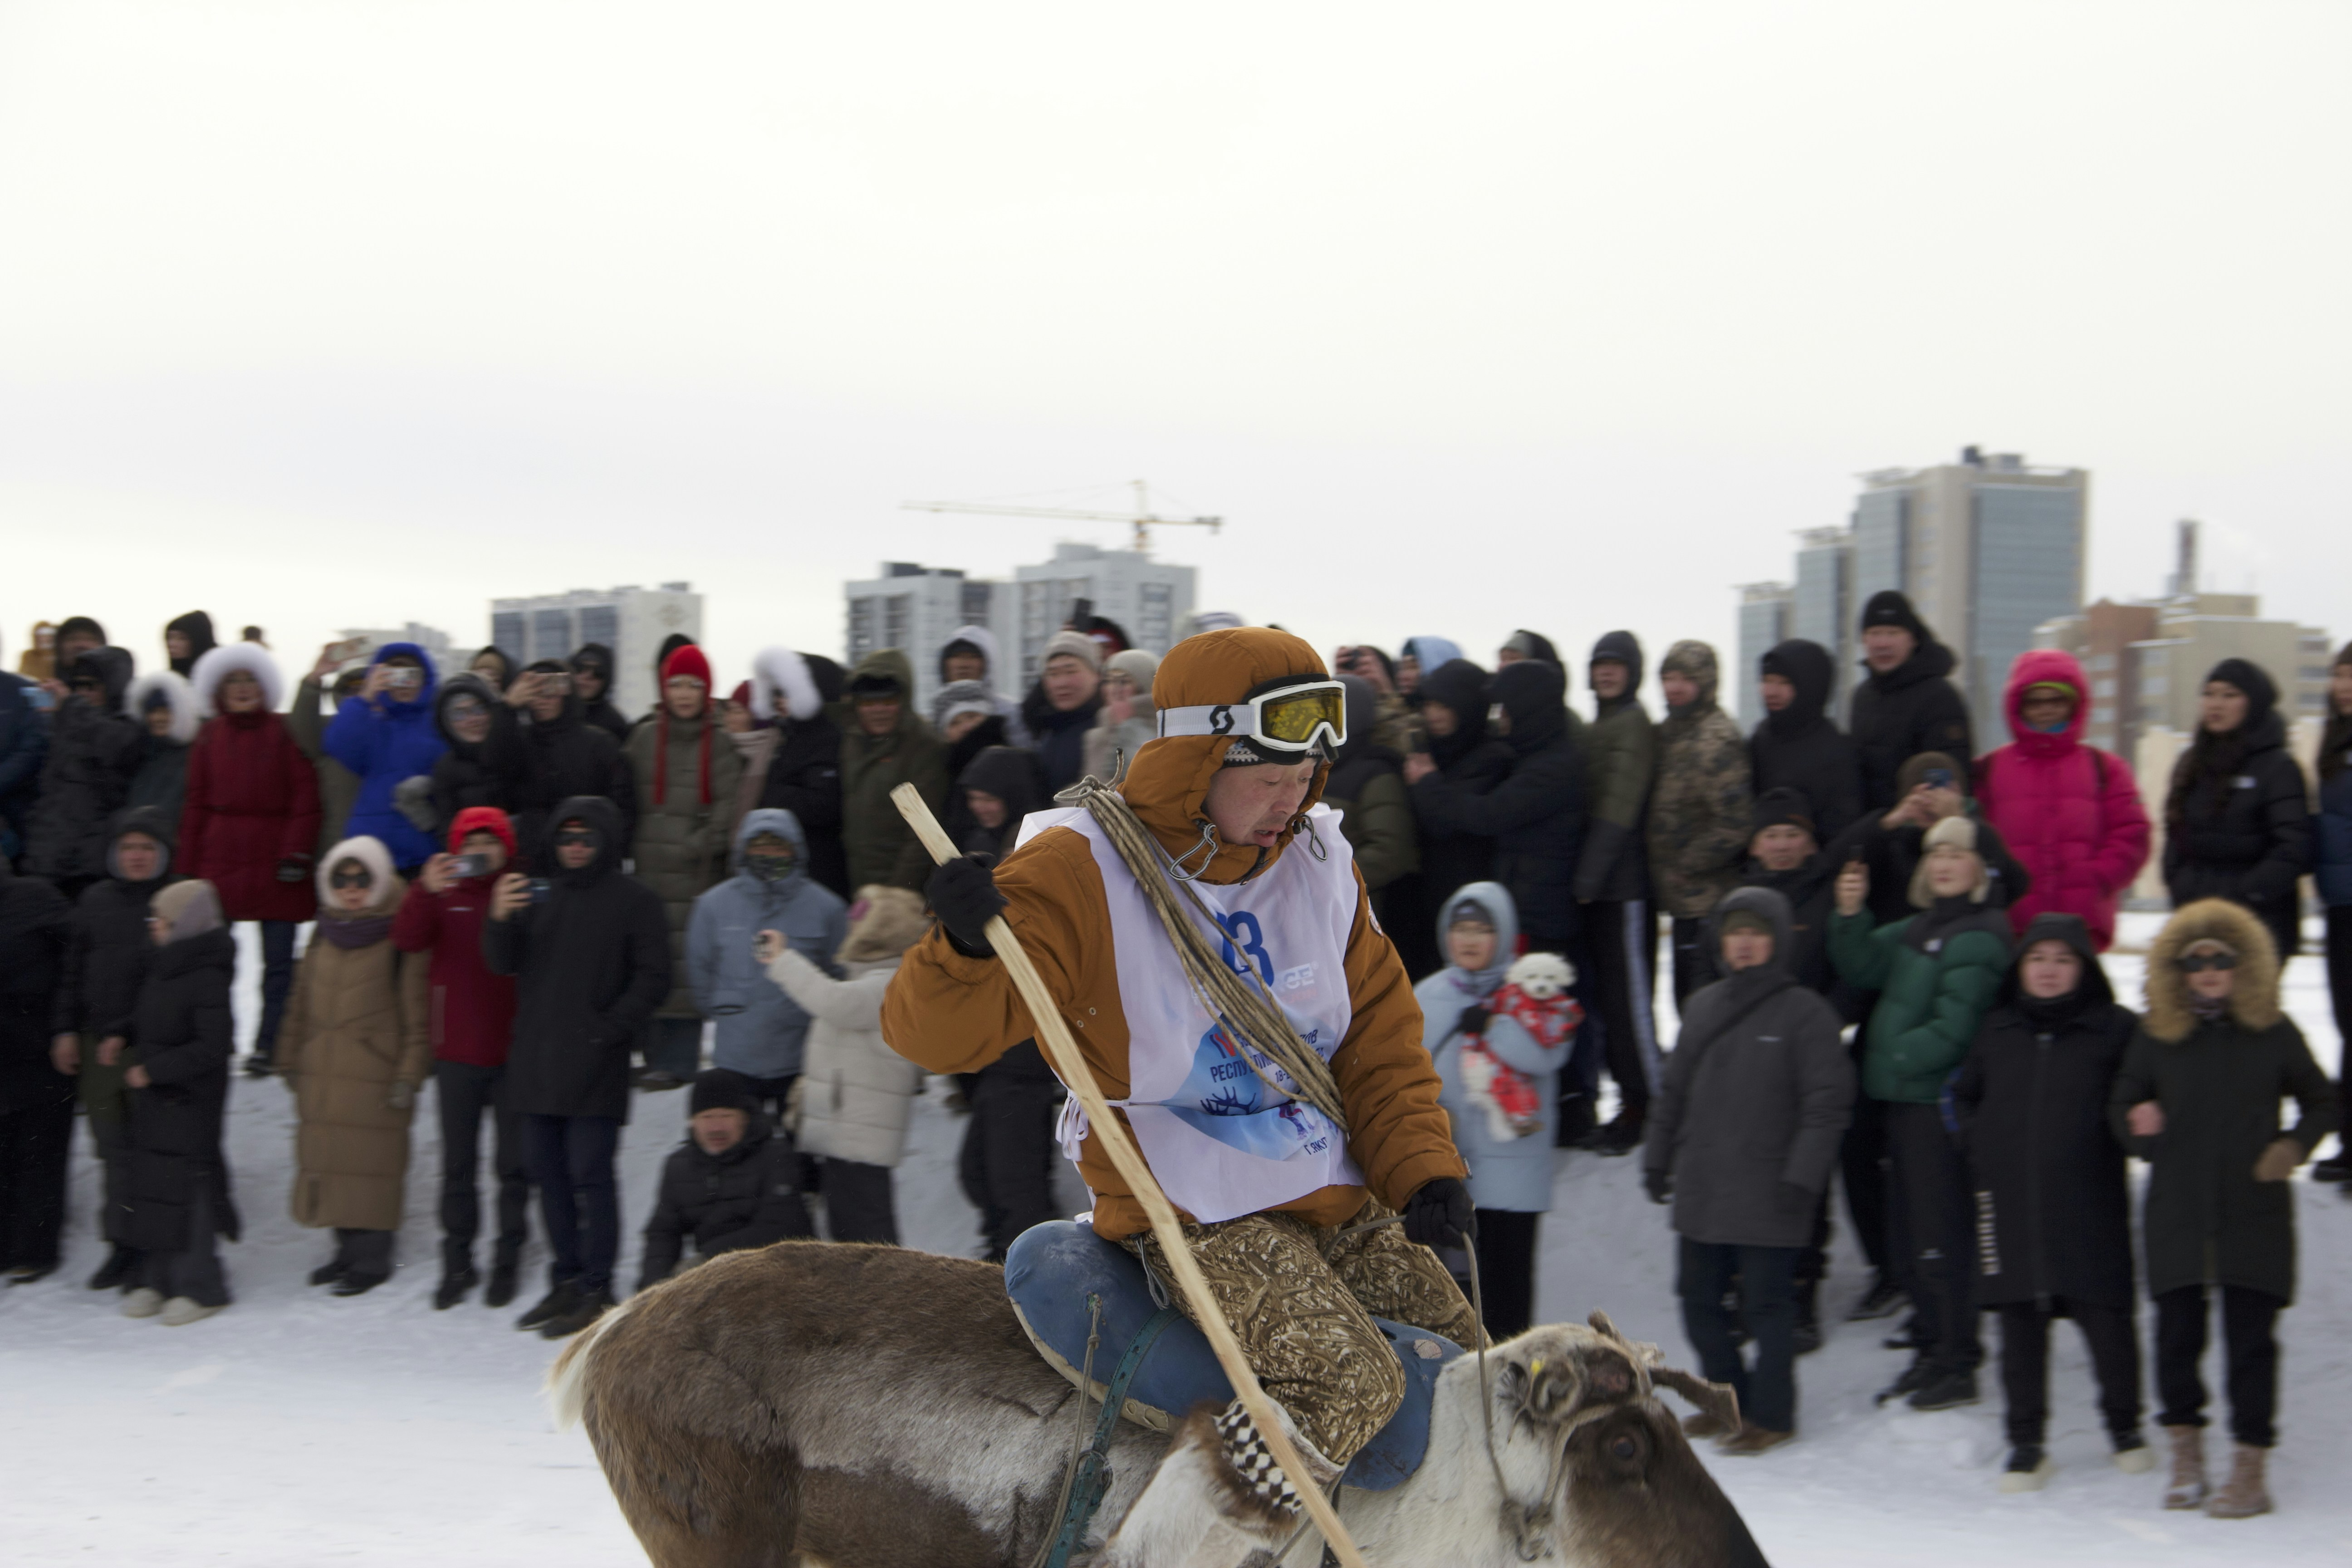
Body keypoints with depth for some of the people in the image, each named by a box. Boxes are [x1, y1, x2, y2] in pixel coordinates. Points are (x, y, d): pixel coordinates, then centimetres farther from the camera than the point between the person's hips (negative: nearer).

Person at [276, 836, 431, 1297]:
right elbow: (301, 1002, 21)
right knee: (330, 1157, 10)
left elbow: (417, 1011, -9)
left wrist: (409, 1073, -12)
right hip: (322, 1075, 7)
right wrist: (290, 1059, 19)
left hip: (374, 1076, -7)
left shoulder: (400, 938, -7)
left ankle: (373, 1258, 5)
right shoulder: (324, 935, 13)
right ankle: (349, 1248, 21)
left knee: (373, 1163, -4)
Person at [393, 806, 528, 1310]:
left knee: (513, 1164, 4)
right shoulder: (441, 894, 4)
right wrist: (426, 893, -29)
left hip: (514, 1051, -2)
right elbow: (407, 940, -15)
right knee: (458, 1164, 8)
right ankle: (457, 1262, 16)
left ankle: (508, 1261, 16)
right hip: (457, 1051, 2)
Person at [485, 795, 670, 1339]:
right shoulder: (540, 897, 15)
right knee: (549, 1173, 10)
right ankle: (567, 1280, 19)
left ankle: (596, 1290, -3)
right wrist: (500, 921, -10)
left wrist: (610, 1028, -13)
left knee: (590, 1176, -7)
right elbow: (504, 964, 9)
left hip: (595, 1069, -6)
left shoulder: (635, 901, -1)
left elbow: (653, 977, -5)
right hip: (536, 1065, 6)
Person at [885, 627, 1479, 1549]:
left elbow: (1380, 1035, 13)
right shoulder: (1080, 872, -13)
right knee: (1349, 1378, -26)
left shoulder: (1319, 865, 6)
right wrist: (968, 950, -40)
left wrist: (1423, 1170, -2)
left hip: (1336, 1199, 7)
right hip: (1195, 1215, -7)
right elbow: (939, 1035, -18)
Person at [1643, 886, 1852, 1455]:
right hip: (1702, 1193, 6)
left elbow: (1828, 1104, -9)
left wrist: (1801, 1177, -14)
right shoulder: (1703, 1006, 13)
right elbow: (1674, 1091, 19)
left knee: (1768, 1305, -1)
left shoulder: (1805, 1013, -5)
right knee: (1700, 1301, 11)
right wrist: (1658, 1158, 16)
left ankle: (1771, 1414, 10)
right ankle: (1730, 1397, 27)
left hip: (1767, 1195, -6)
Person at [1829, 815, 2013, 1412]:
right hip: (1904, 1098, 9)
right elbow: (1863, 968, 12)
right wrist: (1851, 916, -2)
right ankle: (1932, 1352, 25)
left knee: (1940, 1237, -5)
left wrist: (1897, 1058, -15)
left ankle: (1958, 1367, 4)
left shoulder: (1979, 937, -14)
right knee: (1907, 1236, 15)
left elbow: (1953, 1029, -20)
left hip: (1941, 1102, -9)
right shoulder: (1920, 926, 15)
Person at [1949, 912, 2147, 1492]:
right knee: (2020, 1325, 4)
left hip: (2088, 1205, -3)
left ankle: (2125, 1427, 19)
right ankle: (2026, 1441, 12)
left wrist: (2116, 1139, -10)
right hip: (2009, 1203, 3)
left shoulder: (2115, 1030, 0)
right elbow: (1964, 1094, 24)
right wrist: (1978, 1141, 10)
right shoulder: (1997, 1030, 12)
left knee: (2105, 1319, -2)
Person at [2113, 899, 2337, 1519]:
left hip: (2255, 1213, -1)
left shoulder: (2272, 1032, 2)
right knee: (2177, 1333, 3)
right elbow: (2122, 1103, 15)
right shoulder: (2155, 1035, 4)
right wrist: (2140, 1131, -7)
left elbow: (2322, 1104, 12)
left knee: (2251, 1340, -1)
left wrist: (2294, 1144, -6)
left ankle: (2251, 1469, 7)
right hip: (2177, 1212, 1)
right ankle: (2185, 1449, 24)